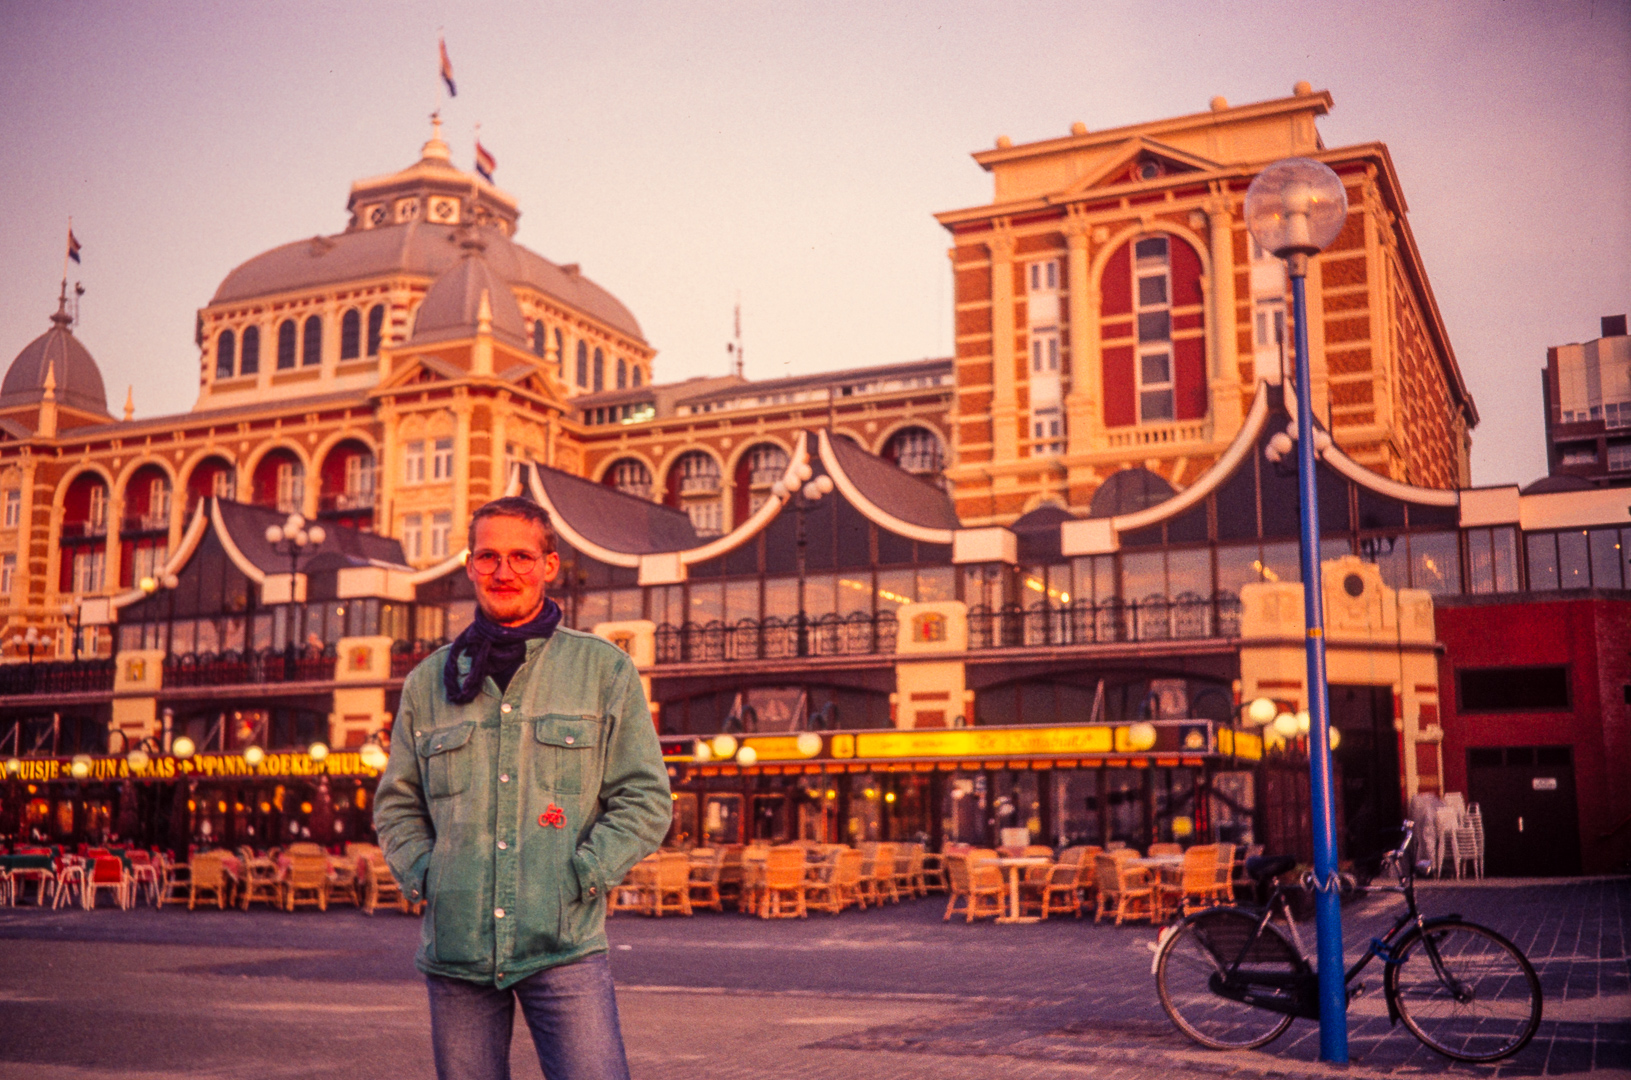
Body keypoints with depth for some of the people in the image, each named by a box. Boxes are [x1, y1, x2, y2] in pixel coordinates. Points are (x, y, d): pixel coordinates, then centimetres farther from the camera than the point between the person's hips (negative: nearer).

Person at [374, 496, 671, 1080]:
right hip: (455, 945, 3)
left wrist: (580, 878, -7)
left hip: (564, 944, -2)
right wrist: (423, 878, 4)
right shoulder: (429, 681, 12)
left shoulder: (604, 669, 4)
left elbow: (646, 799, 2)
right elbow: (396, 804, 19)